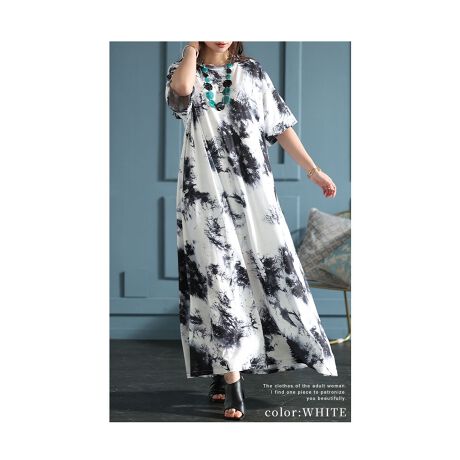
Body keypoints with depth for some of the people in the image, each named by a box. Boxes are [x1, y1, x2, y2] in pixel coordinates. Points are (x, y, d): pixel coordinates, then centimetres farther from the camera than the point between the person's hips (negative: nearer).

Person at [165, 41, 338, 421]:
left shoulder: (252, 72, 12)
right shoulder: (184, 72, 7)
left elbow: (280, 125, 10)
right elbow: (181, 89, -19)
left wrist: (313, 169, 4)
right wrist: (193, 45, -5)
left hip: (253, 189, 2)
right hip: (206, 193, -2)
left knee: (274, 271, 0)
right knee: (219, 279, -5)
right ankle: (230, 381, -4)